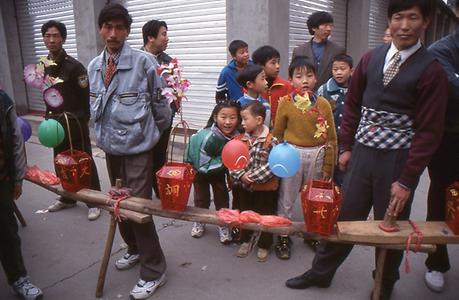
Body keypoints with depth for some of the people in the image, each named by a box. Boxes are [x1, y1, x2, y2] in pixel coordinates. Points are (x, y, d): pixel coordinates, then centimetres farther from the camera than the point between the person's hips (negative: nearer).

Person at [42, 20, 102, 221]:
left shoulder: (74, 66, -13)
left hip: (75, 123, -7)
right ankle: (68, 198, 33)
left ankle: (94, 202, 12)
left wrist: (80, 122, -14)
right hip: (56, 123, 7)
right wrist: (48, 118, 10)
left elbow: (85, 99, -13)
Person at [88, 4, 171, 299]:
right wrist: (105, 133, 15)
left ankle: (154, 271, 14)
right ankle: (135, 248, 43)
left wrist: (154, 133, 4)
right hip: (110, 145, 7)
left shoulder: (144, 61, -15)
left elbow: (161, 105, -7)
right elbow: (96, 107, 15)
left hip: (137, 147, -6)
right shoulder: (94, 66, 4)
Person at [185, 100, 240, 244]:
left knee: (222, 196, 8)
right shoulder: (207, 136, -41)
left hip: (219, 169, 3)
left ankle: (223, 224, 26)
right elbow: (202, 165, -36)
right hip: (199, 168, -3)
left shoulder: (236, 135, -28)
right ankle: (199, 221, 36)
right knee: (202, 197, 13)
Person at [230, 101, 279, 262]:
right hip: (244, 186, 5)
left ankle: (264, 246, 31)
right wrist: (240, 176, -20)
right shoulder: (240, 139, -3)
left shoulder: (271, 141, -17)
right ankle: (245, 241, 40)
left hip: (265, 187, -4)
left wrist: (253, 176, -22)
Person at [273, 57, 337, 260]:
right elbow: (277, 133, 3)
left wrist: (328, 166, 0)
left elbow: (331, 137, 0)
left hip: (316, 155, 2)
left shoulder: (323, 104, -3)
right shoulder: (285, 103, -6)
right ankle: (283, 237, 22)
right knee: (286, 198, 7)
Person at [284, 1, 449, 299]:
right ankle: (321, 272, 30)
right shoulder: (371, 58, 4)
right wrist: (346, 147, 8)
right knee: (344, 216, 11)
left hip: (398, 160, -3)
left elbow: (429, 130, -10)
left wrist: (407, 181, -12)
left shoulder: (431, 70, -8)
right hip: (362, 152, 3)